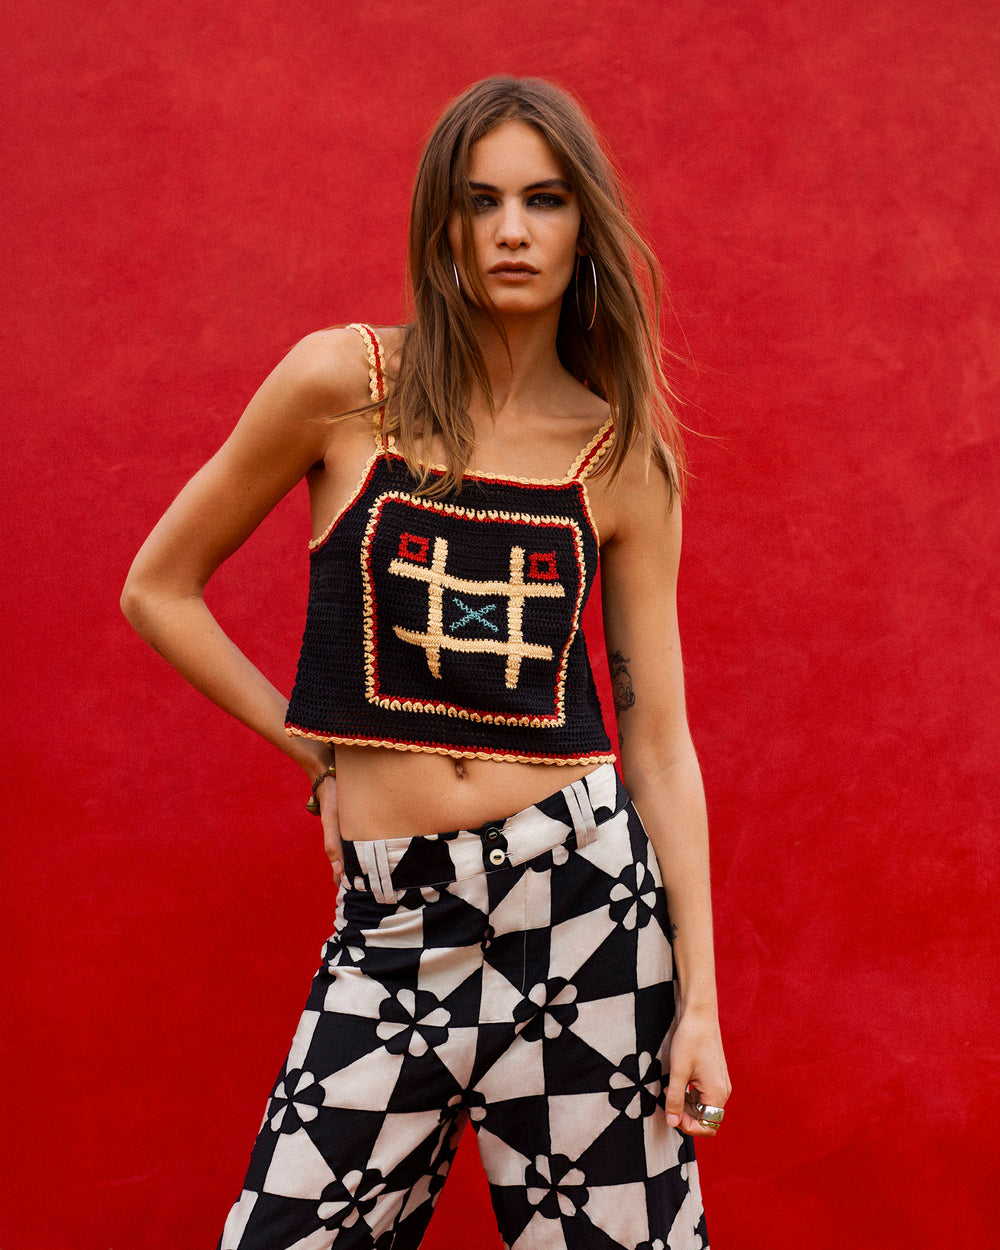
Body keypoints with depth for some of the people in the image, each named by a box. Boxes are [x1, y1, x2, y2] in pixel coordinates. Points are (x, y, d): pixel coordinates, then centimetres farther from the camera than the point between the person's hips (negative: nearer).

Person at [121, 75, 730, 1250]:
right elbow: (159, 590, 7)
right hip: (392, 920, 0)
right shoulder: (343, 383, -2)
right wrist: (319, 748, 6)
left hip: (582, 902, 1)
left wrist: (699, 1000, 0)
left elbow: (659, 735, 4)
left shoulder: (625, 458, 3)